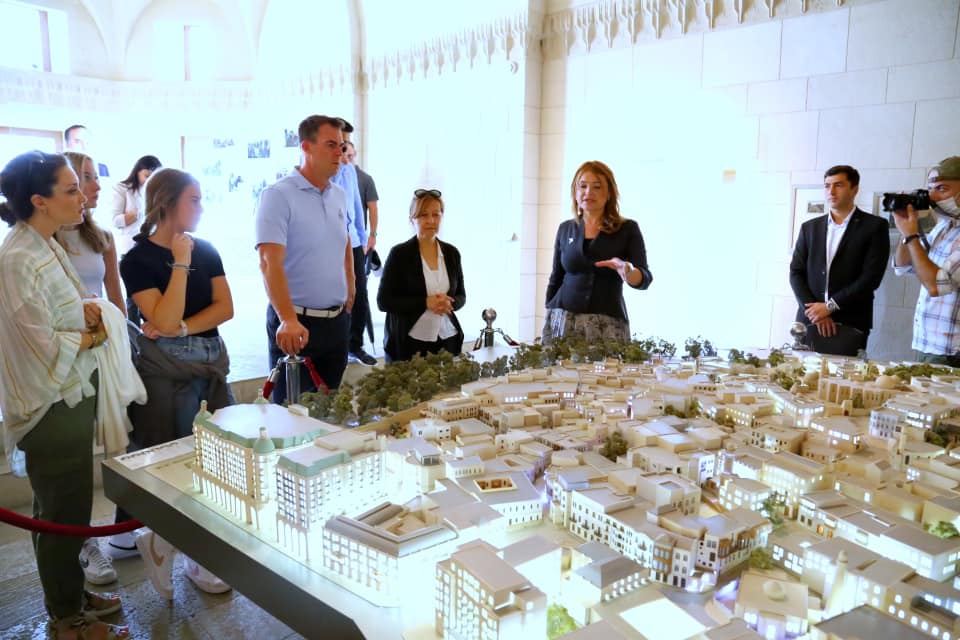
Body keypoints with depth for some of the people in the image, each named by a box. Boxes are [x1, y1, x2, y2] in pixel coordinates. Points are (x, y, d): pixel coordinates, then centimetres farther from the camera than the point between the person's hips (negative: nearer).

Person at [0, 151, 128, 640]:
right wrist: (95, 335, -7)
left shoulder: (45, 246, 6)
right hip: (51, 405, -9)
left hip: (71, 396, 9)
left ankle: (71, 595, 39)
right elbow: (46, 347, -24)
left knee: (66, 508, 21)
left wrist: (84, 311, -2)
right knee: (64, 513, 7)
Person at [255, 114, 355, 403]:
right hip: (297, 322, -6)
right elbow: (270, 263, -22)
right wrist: (288, 320, -33)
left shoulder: (339, 195, 8)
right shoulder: (278, 195, -13)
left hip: (338, 320, 6)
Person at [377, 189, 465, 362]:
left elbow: (461, 296, 12)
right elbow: (383, 301, -9)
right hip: (408, 343, -4)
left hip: (447, 340, 4)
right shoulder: (399, 253, -7)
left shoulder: (451, 253, 6)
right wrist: (425, 303, -19)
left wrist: (449, 303, -11)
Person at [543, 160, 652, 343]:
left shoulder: (628, 229, 0)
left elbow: (645, 279, -10)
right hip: (562, 320, 2)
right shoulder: (565, 229, 9)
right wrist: (548, 318, 13)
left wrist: (628, 272, -32)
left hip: (609, 323, -2)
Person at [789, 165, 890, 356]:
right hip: (809, 322, 3)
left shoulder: (874, 226, 2)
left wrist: (830, 306, -11)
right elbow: (796, 272, 6)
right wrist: (816, 312, -7)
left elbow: (871, 276, -7)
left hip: (850, 326, -3)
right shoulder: (810, 227, 13)